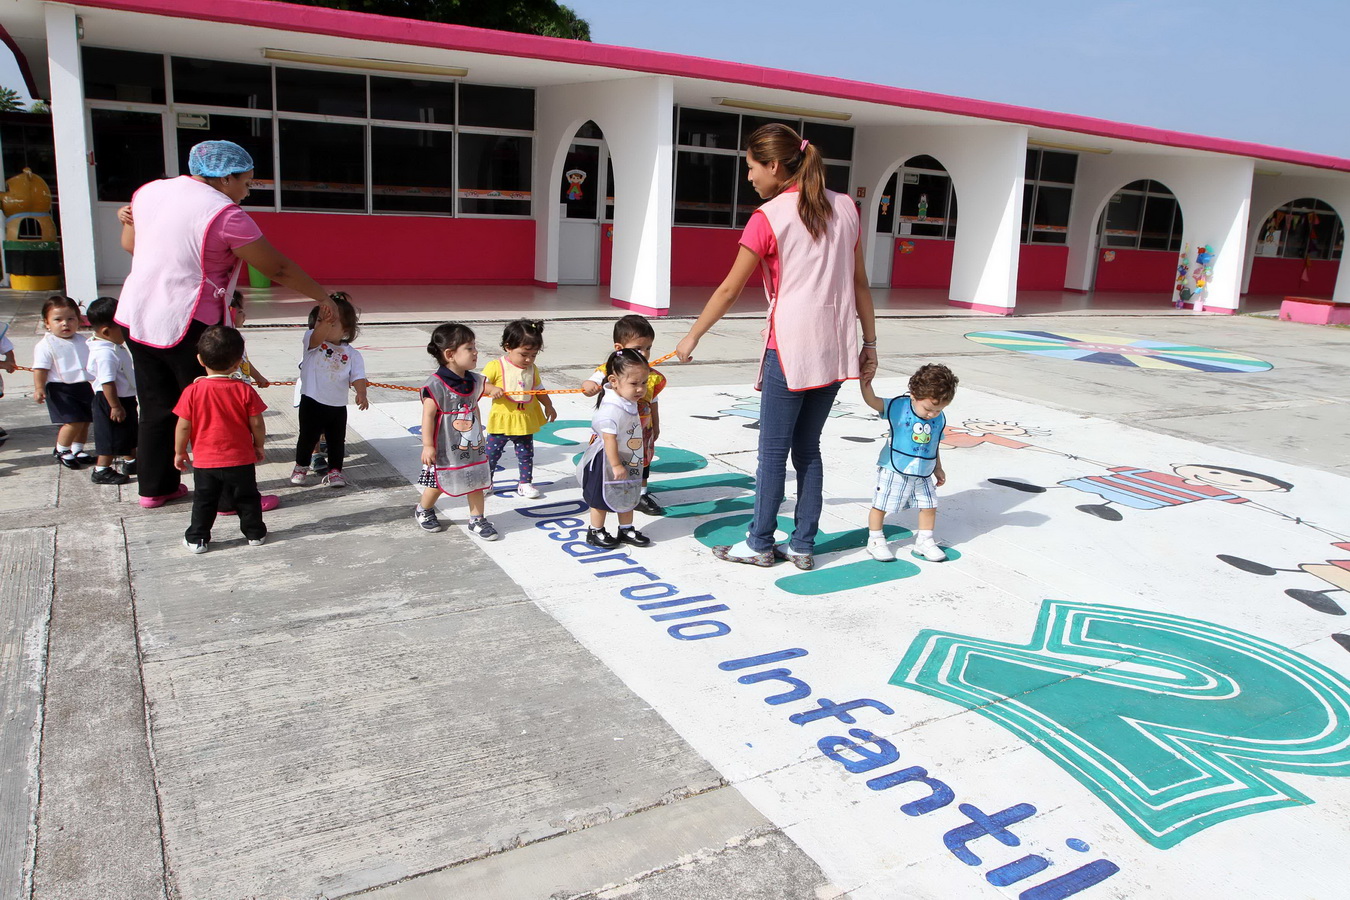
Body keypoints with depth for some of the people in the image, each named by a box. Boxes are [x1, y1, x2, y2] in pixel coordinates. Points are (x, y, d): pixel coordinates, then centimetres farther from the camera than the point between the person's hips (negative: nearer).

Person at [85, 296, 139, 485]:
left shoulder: (115, 347, 6)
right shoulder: (105, 354, -27)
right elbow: (107, 382, -29)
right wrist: (115, 406, -25)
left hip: (126, 399, 11)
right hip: (111, 401, -11)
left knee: (130, 434, 24)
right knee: (111, 438, 0)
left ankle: (130, 462, 40)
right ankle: (101, 471, 11)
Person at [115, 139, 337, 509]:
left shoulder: (150, 191, 8)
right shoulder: (225, 214, -15)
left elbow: (129, 244, 22)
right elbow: (277, 269, -11)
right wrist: (322, 296, -1)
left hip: (137, 317, 8)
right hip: (188, 325, -8)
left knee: (156, 406, 18)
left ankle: (155, 486, 29)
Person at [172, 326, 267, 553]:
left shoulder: (193, 391, -11)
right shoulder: (245, 390, -11)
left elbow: (183, 426, -6)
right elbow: (256, 424, -6)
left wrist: (179, 452, 8)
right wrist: (259, 446, 10)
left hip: (205, 461, 0)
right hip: (241, 460, 0)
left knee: (204, 501, 14)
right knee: (247, 498, 15)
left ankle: (196, 539, 20)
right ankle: (255, 533, 24)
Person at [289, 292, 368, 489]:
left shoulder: (352, 354, -2)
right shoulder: (312, 341, -6)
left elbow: (358, 377, -11)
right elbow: (318, 335, -30)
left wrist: (361, 394, -30)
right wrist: (327, 317, -44)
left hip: (338, 406, 2)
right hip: (311, 403, -1)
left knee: (337, 440, 12)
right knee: (308, 437, 11)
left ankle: (335, 470, 29)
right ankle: (301, 466, 33)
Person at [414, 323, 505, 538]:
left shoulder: (474, 381, 0)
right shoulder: (436, 385, -21)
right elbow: (428, 416, -20)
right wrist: (427, 445, -21)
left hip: (472, 446, 6)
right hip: (445, 448, -6)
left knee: (477, 480, 9)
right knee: (438, 482, 12)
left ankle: (476, 520, 22)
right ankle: (423, 511, 38)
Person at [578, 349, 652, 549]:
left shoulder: (630, 402, -2)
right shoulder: (612, 408, -32)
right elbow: (609, 438, -32)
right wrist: (616, 465, -28)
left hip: (628, 461, 9)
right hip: (606, 463, -9)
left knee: (627, 497, 20)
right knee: (601, 498, 8)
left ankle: (626, 529, 35)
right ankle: (595, 532, 24)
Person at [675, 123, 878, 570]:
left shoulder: (768, 218, -9)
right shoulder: (845, 207, 7)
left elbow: (729, 290, -5)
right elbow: (860, 282, 9)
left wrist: (692, 337, 6)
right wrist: (869, 341, 15)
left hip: (790, 348, -6)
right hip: (835, 349, 6)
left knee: (773, 450, 6)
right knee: (807, 448, 15)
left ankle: (760, 544, 17)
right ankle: (803, 545, 19)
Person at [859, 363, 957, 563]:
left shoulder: (939, 419, -2)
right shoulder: (898, 406, -15)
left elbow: (935, 446, 11)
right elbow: (872, 401, -19)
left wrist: (938, 469, 17)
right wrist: (865, 383, -34)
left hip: (923, 474, 4)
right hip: (894, 471, -4)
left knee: (929, 506, 11)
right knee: (881, 505, 4)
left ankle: (924, 542, 28)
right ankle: (875, 541, 21)